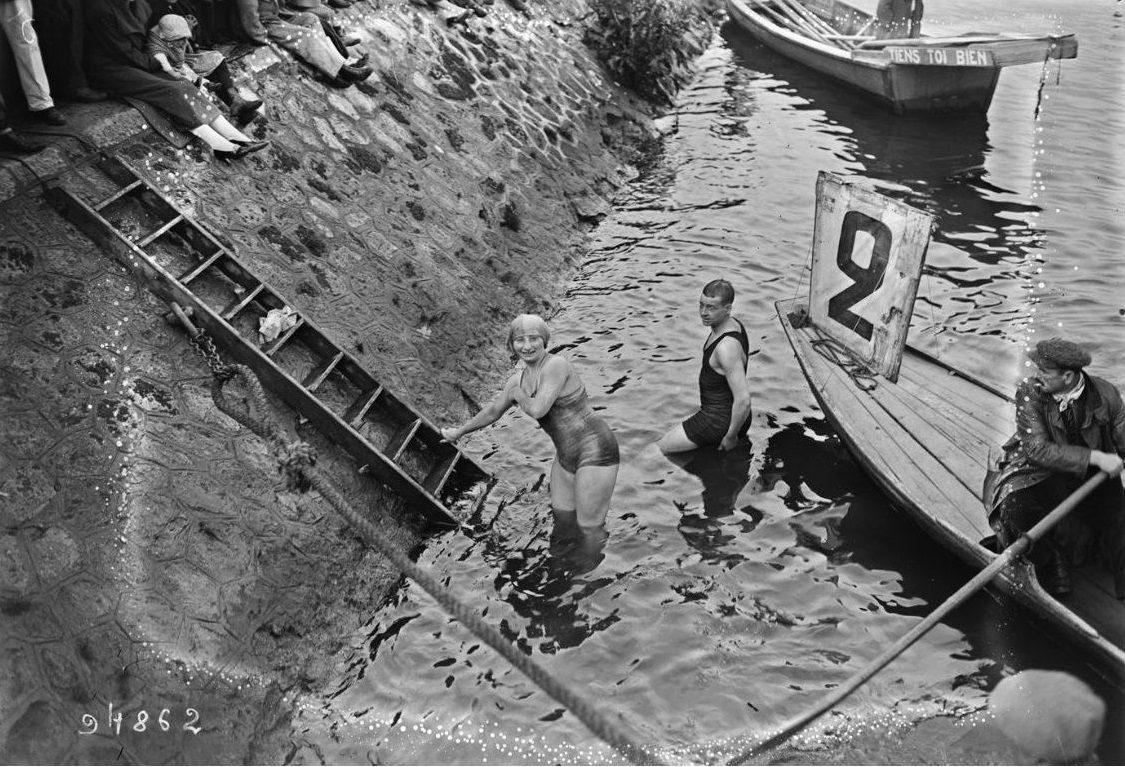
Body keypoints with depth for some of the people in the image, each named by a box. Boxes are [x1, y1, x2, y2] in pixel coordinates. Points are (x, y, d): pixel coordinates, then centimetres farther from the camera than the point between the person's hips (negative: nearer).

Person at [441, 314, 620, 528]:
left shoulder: (555, 365, -18)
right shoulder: (518, 379, 7)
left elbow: (537, 409, -27)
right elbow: (493, 410, 23)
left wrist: (518, 394, -5)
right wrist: (459, 431, 37)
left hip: (595, 452, -9)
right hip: (566, 456, 9)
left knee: (590, 530, -4)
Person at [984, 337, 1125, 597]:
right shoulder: (1029, 393, -15)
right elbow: (1038, 449, -22)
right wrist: (1095, 457, -29)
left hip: (1095, 478, 2)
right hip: (1043, 475, -1)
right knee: (1013, 507, -29)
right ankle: (1052, 559, 0)